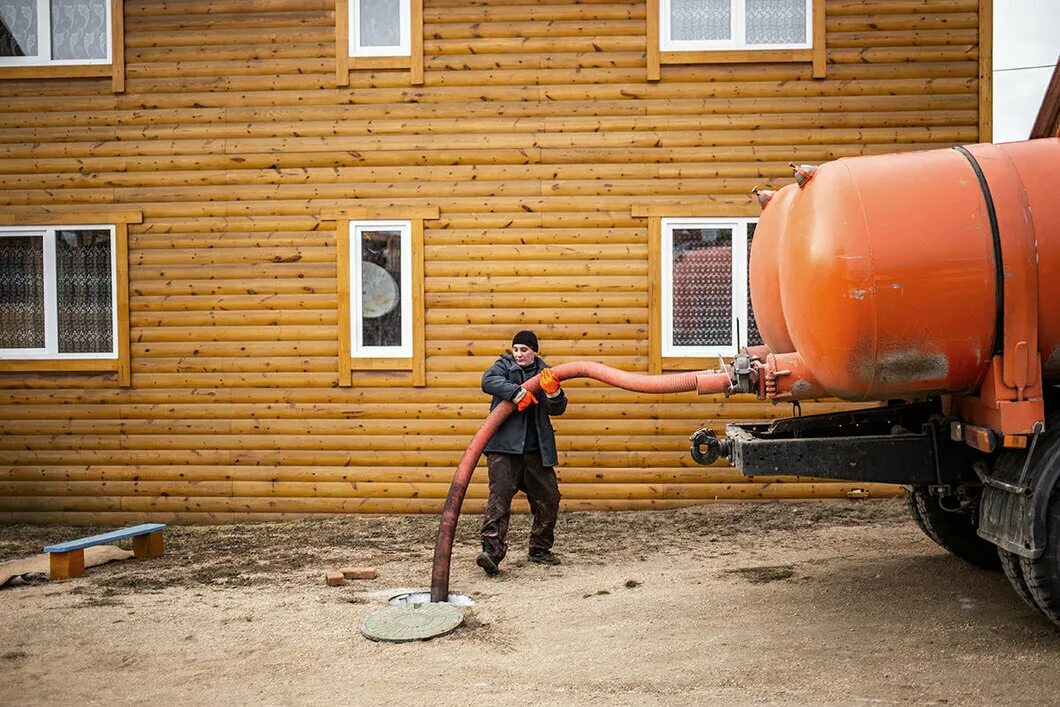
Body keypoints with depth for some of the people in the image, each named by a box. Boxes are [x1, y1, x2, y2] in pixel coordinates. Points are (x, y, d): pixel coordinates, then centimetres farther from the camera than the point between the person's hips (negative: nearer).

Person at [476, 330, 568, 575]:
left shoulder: (543, 372, 13)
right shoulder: (504, 365, 6)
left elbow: (557, 409, 7)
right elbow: (488, 381, -16)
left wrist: (554, 392, -15)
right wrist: (516, 391, -28)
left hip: (536, 449, 5)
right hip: (505, 447, -4)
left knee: (548, 498, 10)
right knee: (499, 496, -17)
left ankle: (540, 549, 25)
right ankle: (491, 550, -23)